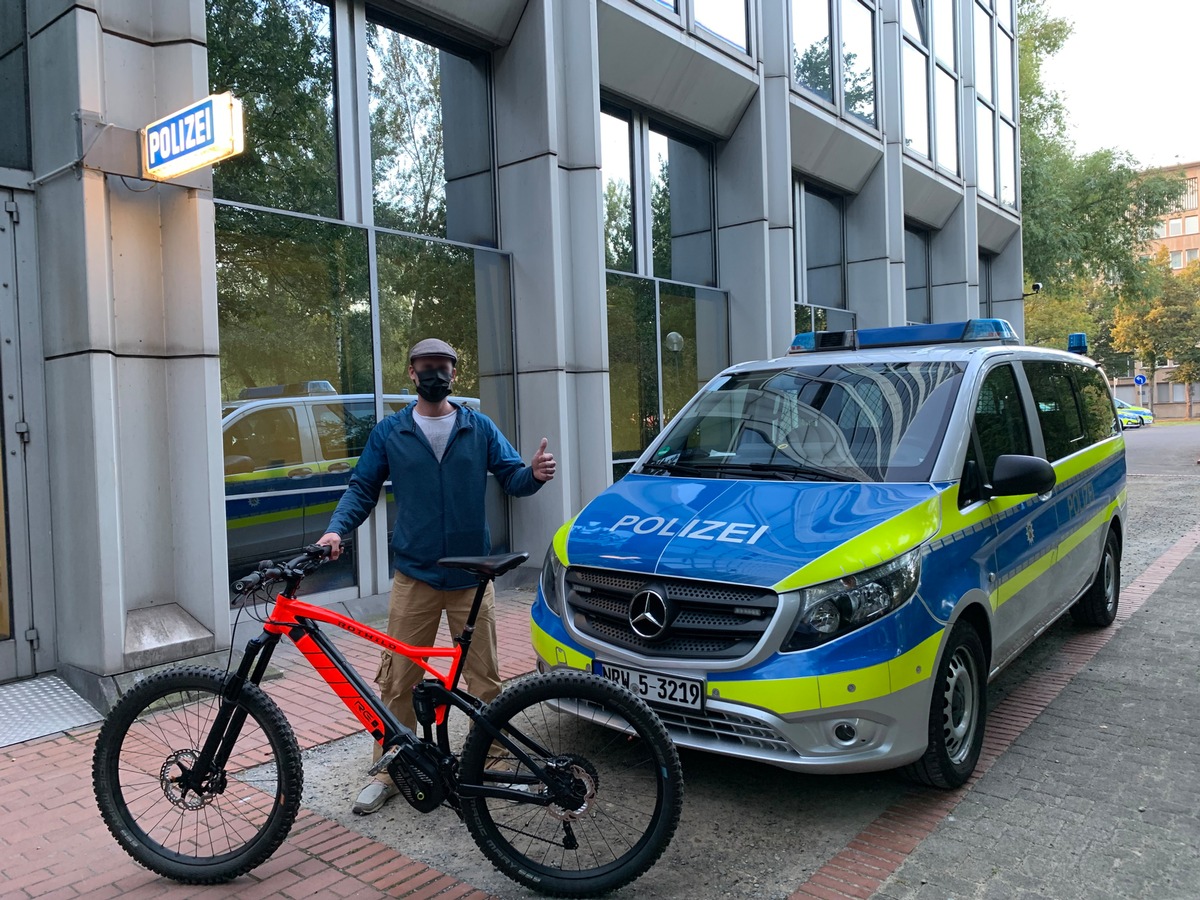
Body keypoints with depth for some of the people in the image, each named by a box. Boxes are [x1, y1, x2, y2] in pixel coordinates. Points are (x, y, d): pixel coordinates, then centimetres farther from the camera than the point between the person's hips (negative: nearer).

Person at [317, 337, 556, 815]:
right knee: (398, 681, 5)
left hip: (471, 577, 0)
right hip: (414, 575, 0)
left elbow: (511, 478, 4)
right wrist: (337, 529, -9)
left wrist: (533, 473, -20)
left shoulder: (479, 428, 6)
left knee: (485, 679, 7)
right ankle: (388, 773, 21)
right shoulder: (389, 432, 6)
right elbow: (362, 488, 9)